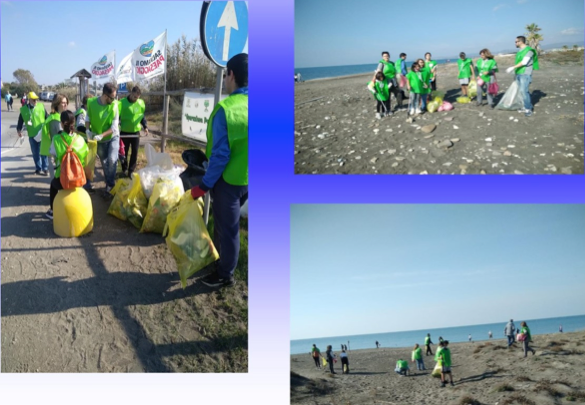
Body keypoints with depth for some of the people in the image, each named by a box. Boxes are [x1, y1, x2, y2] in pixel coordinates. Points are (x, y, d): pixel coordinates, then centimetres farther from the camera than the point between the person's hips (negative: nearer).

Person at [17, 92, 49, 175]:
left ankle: (45, 169, 4)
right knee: (35, 153, 10)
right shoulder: (23, 109, 0)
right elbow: (20, 121, 6)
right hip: (32, 135, 2)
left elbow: (47, 118, 1)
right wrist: (19, 130, -6)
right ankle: (38, 168, 21)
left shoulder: (41, 106, -3)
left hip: (42, 134, -2)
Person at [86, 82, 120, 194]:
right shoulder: (91, 102, -17)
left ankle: (110, 184, -1)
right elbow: (88, 118, 0)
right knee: (104, 162, 13)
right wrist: (88, 130, -18)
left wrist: (101, 135, -30)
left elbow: (114, 127, -21)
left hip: (113, 137, -2)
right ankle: (109, 183, 31)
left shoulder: (114, 105, -20)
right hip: (99, 140, 2)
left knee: (112, 160, -19)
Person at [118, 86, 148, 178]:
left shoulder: (141, 103, -1)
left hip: (136, 132, 3)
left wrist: (145, 126, 2)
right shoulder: (122, 102, -12)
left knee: (135, 152, 5)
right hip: (124, 132, -3)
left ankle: (131, 171, 15)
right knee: (124, 152, 9)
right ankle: (124, 170, 24)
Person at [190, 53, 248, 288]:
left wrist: (204, 185, -12)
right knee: (226, 224, 23)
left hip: (228, 180, -6)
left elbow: (220, 154, -21)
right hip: (247, 180, 6)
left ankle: (225, 275, 24)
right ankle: (218, 263, 38)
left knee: (226, 228, 8)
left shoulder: (225, 109, -21)